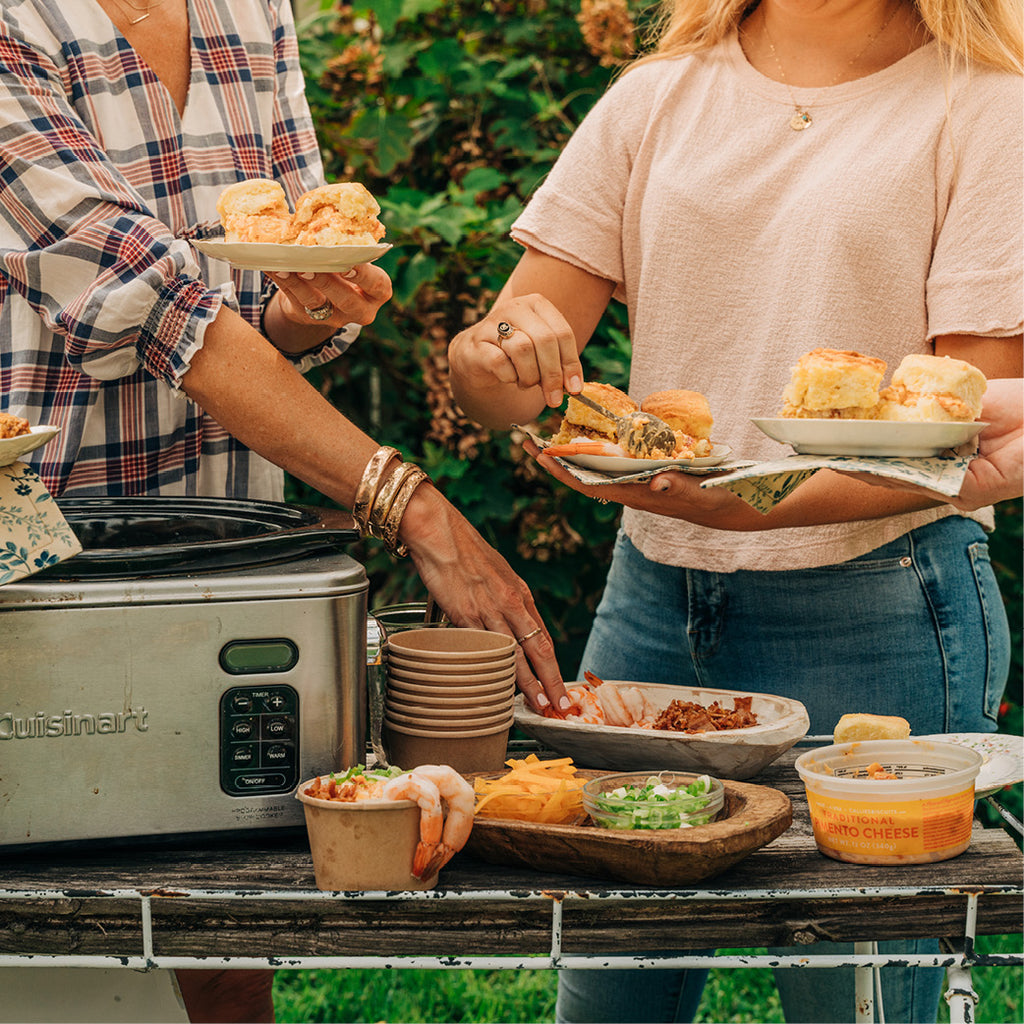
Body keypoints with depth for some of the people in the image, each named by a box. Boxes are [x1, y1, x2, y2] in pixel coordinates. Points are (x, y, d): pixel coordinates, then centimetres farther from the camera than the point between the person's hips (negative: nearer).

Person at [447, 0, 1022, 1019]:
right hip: (652, 593, 4)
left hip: (873, 614, -4)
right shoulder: (655, 97, 8)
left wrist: (758, 503, -28)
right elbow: (493, 377, 4)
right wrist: (497, 354, -21)